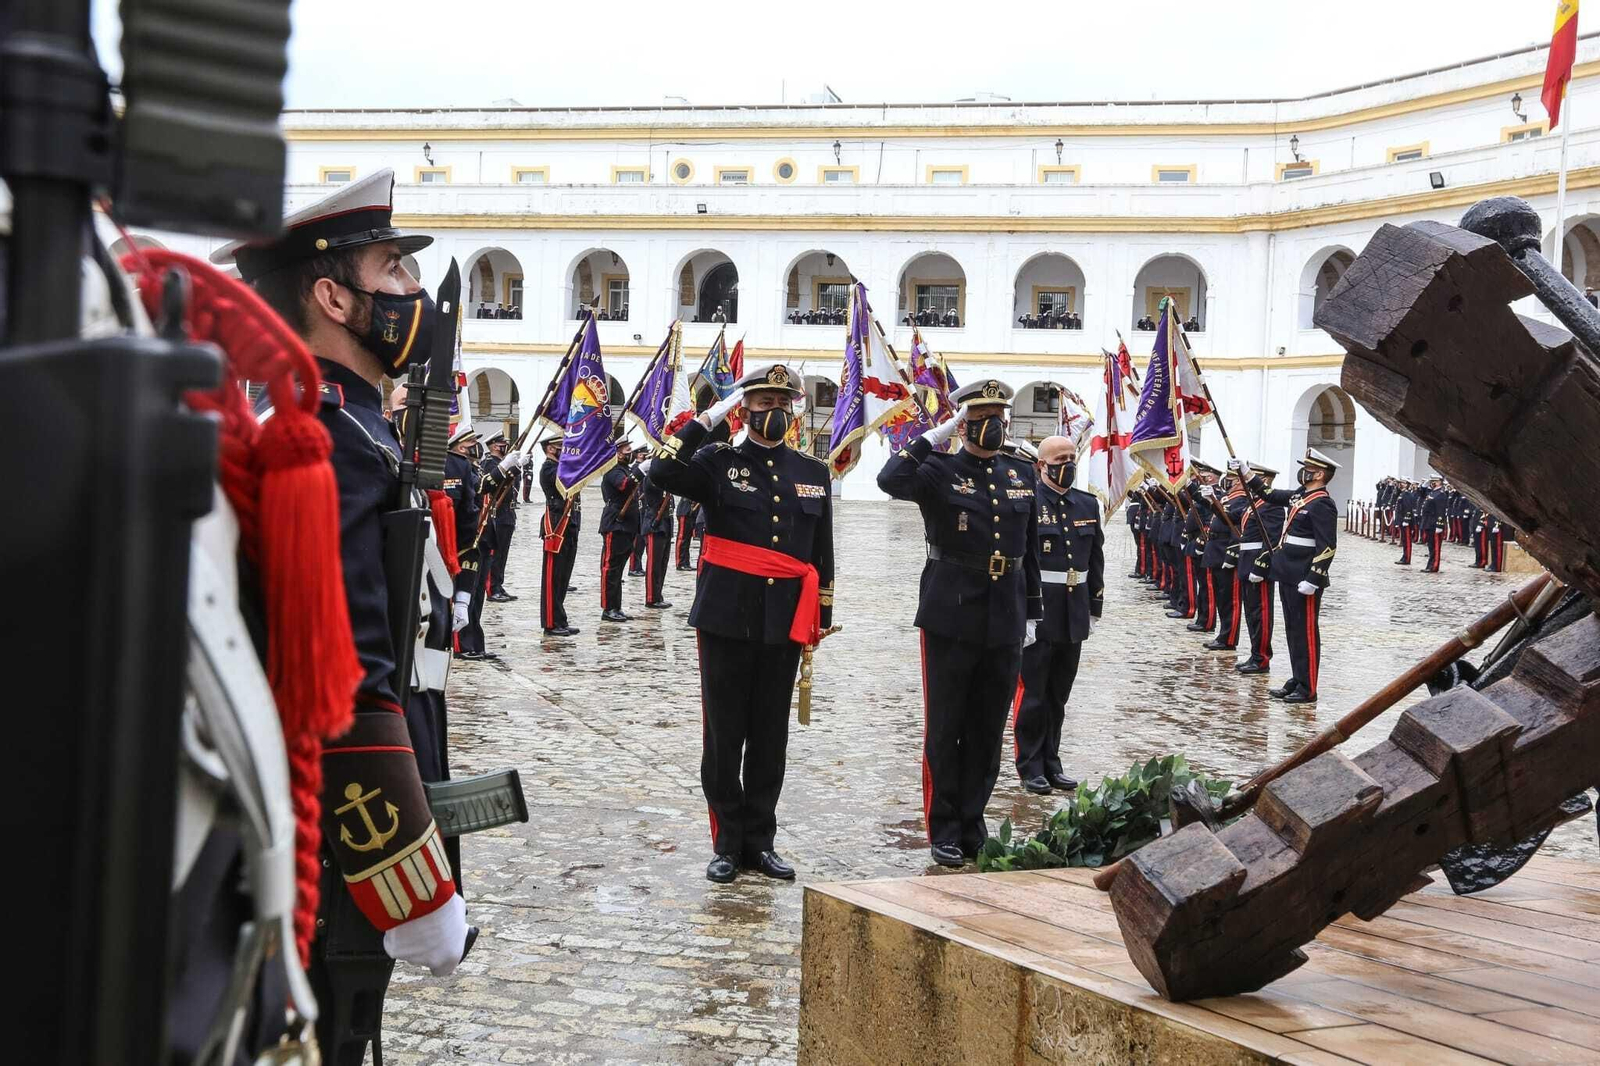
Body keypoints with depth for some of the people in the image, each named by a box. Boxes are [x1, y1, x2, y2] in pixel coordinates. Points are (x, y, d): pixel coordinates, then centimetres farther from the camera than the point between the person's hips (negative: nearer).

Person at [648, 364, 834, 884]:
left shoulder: (813, 472, 10)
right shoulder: (719, 463, 0)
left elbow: (822, 552, 15)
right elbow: (663, 472, -20)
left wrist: (821, 618, 12)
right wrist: (707, 419, -14)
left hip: (785, 623, 3)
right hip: (727, 619, -3)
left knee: (770, 736, 8)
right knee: (724, 734, 3)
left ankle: (760, 840, 18)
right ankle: (728, 844, 12)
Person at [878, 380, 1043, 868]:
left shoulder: (1022, 476, 11)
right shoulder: (940, 471, -3)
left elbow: (1030, 549, 16)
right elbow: (890, 480, -25)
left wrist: (1031, 613, 14)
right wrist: (933, 437, -19)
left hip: (1004, 623, 4)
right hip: (950, 620, -4)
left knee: (988, 730, 10)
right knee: (944, 729, 2)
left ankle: (972, 823, 20)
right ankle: (944, 829, 12)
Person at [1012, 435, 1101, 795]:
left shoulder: (1087, 505, 10)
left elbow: (1096, 559, 16)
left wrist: (1095, 608, 13)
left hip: (1073, 617, 6)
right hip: (1036, 616, -6)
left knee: (1058, 695, 14)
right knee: (1032, 694, 2)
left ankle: (1052, 763, 23)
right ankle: (1031, 767, 12)